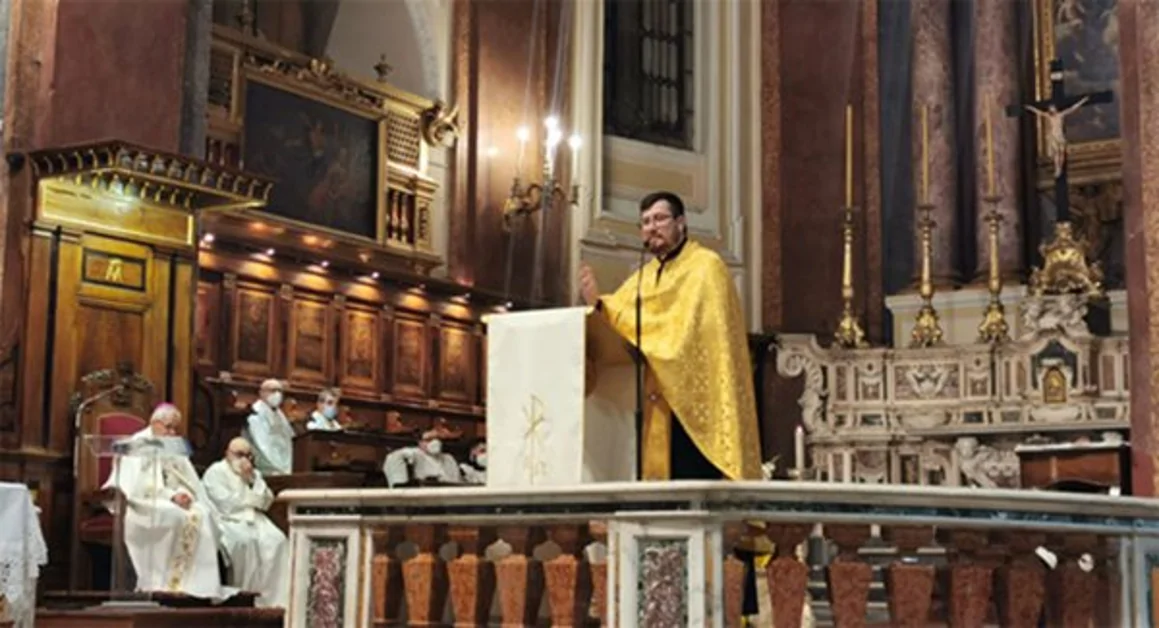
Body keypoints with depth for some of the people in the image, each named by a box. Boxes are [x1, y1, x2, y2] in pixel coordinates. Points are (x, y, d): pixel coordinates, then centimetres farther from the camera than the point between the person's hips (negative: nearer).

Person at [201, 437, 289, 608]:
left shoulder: (254, 474, 21)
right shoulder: (215, 472, 1)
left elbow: (266, 502, 10)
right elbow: (225, 504, -11)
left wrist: (252, 481, -2)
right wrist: (252, 499, 2)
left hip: (254, 520, 6)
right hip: (228, 521, -6)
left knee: (276, 541, -23)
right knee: (245, 540, -35)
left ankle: (273, 598, -23)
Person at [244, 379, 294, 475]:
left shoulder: (279, 414, 16)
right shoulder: (256, 415, -10)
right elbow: (262, 447, -17)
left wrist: (287, 469, 6)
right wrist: (278, 469, -19)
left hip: (283, 471, 7)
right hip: (265, 473, -7)